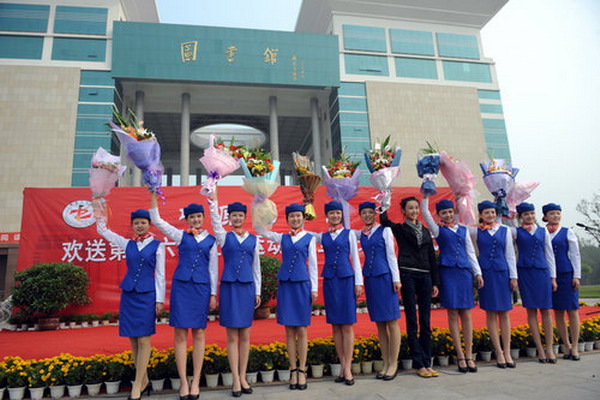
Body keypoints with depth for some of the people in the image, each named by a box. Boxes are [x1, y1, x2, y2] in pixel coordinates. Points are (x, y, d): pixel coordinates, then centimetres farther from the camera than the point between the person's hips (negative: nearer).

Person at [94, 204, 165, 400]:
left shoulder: (157, 245, 0)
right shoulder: (127, 244, 9)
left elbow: (160, 274, -1)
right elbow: (104, 232, 17)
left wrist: (159, 299, -4)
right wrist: (99, 215, 6)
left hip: (147, 295, -4)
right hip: (128, 294, 4)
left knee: (143, 340, -3)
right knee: (133, 340, 8)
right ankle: (144, 381, 22)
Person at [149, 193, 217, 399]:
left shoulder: (211, 240, 9)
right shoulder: (181, 235, 7)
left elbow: (213, 268, 10)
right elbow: (157, 221, 4)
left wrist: (213, 293, 6)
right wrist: (153, 197, -5)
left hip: (202, 288, 1)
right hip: (181, 286, -1)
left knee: (199, 334, 5)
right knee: (181, 334, 0)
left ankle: (196, 382, 15)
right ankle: (183, 382, 10)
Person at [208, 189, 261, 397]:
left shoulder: (253, 239, 8)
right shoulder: (224, 237, 5)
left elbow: (256, 267, 11)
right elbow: (215, 218, -9)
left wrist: (257, 291, 9)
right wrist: (213, 198, -18)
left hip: (247, 287, 2)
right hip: (229, 287, -2)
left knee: (245, 335, 7)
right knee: (232, 335, 2)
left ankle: (243, 377, 18)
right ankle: (235, 380, 10)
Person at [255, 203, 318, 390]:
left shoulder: (309, 238, 6)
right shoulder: (282, 238, 11)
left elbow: (312, 264, 5)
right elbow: (260, 230, 10)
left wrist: (314, 288, 0)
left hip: (302, 285, -2)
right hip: (285, 285, 2)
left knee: (302, 329, 3)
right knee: (289, 330, 6)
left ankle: (302, 371, 13)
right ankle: (293, 370, 16)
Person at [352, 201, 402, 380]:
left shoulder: (384, 230, 0)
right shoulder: (360, 234, 13)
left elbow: (391, 255, -3)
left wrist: (396, 278, -7)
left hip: (385, 276, -5)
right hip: (370, 278, 5)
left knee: (391, 321, 0)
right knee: (379, 323, 9)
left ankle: (393, 364, 9)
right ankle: (386, 364, 17)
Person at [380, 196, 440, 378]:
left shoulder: (425, 231, 16)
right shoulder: (400, 229, 5)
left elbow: (432, 257, 15)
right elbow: (384, 220, -17)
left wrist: (435, 282, 11)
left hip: (425, 276, 4)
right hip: (407, 275, -4)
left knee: (426, 322, 6)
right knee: (412, 321, 0)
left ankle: (427, 363, 14)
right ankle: (419, 364, 7)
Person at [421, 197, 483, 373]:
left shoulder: (463, 230, 15)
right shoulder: (438, 230, 6)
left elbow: (470, 252, 16)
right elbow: (425, 212, -5)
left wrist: (478, 272, 11)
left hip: (464, 272, 3)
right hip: (447, 272, -3)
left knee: (466, 314, 3)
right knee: (453, 313, -1)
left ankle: (469, 355, 10)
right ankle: (460, 356, 6)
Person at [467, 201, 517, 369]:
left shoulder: (505, 230, 9)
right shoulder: (476, 230, 4)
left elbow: (510, 254, 9)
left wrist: (513, 276, 5)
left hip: (502, 273, 1)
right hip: (485, 273, -1)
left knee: (504, 313, 5)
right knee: (491, 313, 2)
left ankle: (507, 353, 12)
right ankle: (499, 353, 10)